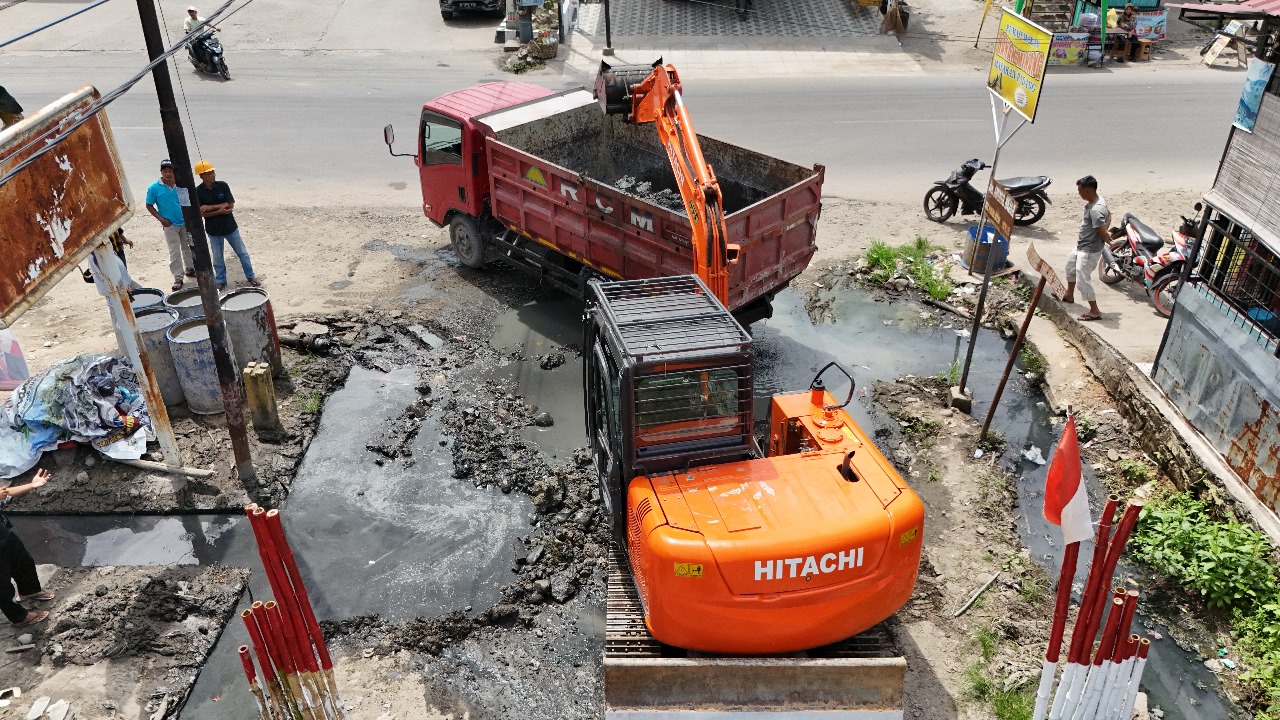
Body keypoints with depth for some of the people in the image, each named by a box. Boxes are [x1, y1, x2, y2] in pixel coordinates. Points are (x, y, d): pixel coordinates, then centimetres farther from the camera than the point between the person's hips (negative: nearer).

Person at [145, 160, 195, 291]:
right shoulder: (154, 188, -11)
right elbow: (149, 206, -3)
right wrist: (161, 219, -12)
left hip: (185, 222, 3)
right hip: (170, 225, -3)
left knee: (188, 247, 17)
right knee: (174, 252, 0)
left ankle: (189, 269, 36)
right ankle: (178, 278, 7)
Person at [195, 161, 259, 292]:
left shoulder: (222, 185, -9)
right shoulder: (198, 192, -11)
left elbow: (231, 205, -13)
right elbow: (201, 213, -13)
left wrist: (209, 207, -19)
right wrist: (220, 211, -23)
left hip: (230, 226, 1)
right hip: (213, 230, -1)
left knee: (242, 253, 9)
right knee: (217, 258, 12)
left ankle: (250, 276, 23)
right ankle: (220, 281, 27)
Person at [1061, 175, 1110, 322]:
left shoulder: (1095, 210, -32)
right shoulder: (1099, 199, -1)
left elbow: (1103, 234, -30)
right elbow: (1108, 215, 17)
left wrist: (1108, 238, -8)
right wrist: (1104, 229, 8)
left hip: (1089, 250, -11)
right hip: (1081, 245, 11)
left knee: (1082, 280, -6)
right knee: (1070, 267, 30)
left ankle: (1095, 312, 2)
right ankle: (1069, 296, 51)